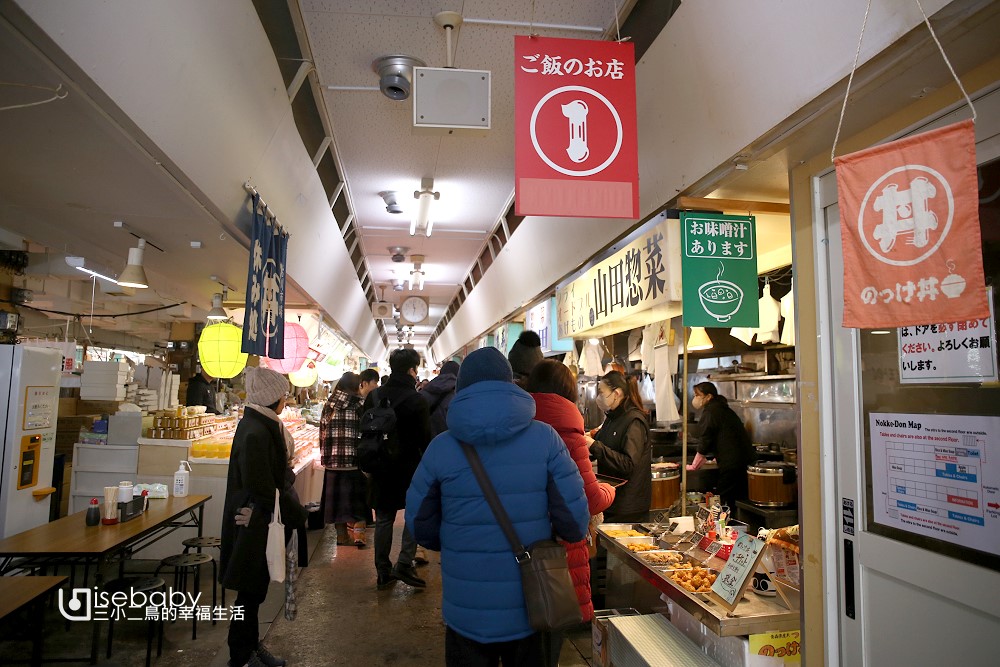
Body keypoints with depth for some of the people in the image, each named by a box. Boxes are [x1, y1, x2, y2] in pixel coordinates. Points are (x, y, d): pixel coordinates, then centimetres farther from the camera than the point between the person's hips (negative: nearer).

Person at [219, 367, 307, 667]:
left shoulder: (262, 425, 6)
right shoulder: (255, 433, -24)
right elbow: (262, 488, -24)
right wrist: (295, 514, -15)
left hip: (256, 521, 10)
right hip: (255, 522, -10)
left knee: (254, 589, 21)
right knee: (250, 590, 6)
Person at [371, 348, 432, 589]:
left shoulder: (375, 396, 2)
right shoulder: (416, 400, -15)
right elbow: (425, 438, -12)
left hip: (381, 468, 5)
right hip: (408, 467, -5)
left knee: (383, 519, 12)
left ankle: (383, 573, 19)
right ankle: (404, 564, 3)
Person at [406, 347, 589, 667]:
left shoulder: (441, 447, -10)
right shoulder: (545, 438, -11)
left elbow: (420, 523, -2)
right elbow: (575, 520, -12)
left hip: (467, 613, 0)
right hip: (531, 609, 1)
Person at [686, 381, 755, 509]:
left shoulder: (710, 411, -10)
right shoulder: (721, 408, 20)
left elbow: (705, 442, -11)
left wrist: (694, 466, -3)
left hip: (731, 463, -10)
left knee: (726, 502, -6)